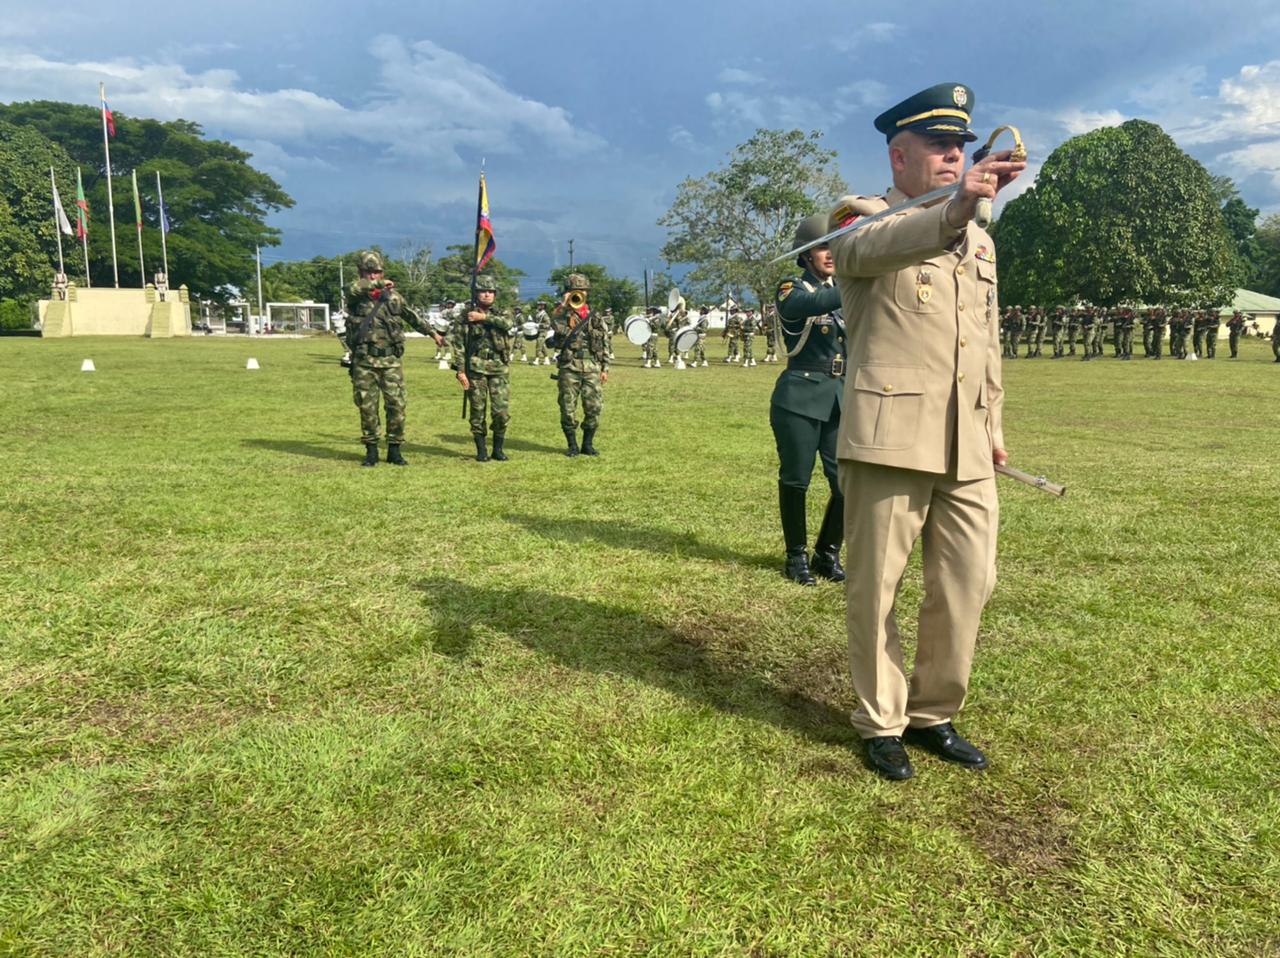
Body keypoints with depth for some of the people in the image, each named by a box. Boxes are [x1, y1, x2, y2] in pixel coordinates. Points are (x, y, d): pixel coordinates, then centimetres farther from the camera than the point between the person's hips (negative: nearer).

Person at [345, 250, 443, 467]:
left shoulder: (393, 297, 10)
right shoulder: (356, 297, 2)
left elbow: (413, 318, 24)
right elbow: (354, 289, -24)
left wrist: (432, 333, 32)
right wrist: (380, 284, -17)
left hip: (390, 360, 2)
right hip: (364, 361, -1)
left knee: (396, 405, -1)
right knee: (367, 407, 3)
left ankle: (394, 450, 10)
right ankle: (371, 450, 14)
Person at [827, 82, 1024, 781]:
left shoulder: (980, 241, 21)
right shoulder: (864, 220, 0)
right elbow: (876, 247, -26)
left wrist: (994, 426, 22)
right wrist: (955, 205, -43)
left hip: (967, 448, 6)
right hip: (889, 437, -6)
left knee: (969, 584, 7)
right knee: (875, 588, 2)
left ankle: (933, 715, 25)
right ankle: (881, 723, 19)